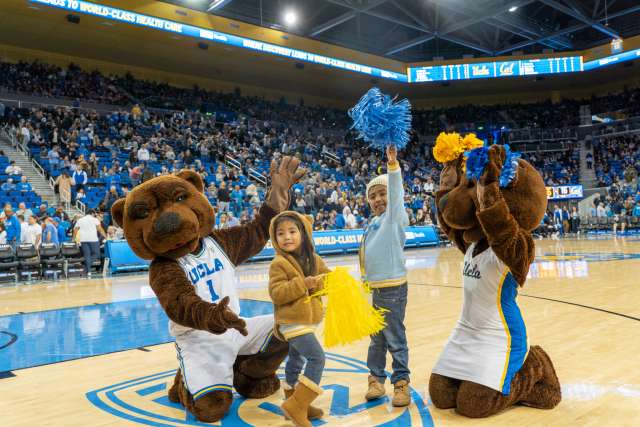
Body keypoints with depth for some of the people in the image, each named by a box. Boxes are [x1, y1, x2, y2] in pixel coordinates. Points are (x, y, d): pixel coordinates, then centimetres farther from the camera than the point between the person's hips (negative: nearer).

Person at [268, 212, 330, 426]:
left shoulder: (314, 260, 6)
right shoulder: (279, 264, -13)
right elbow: (276, 293, -20)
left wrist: (317, 283, -15)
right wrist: (301, 284, -28)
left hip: (307, 320, 8)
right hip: (292, 322, -8)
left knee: (296, 360, 20)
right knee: (317, 357, -15)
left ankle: (294, 403, 34)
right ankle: (297, 406, -8)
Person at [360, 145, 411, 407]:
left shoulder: (395, 217, -6)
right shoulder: (371, 225, 12)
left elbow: (396, 192, -23)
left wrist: (392, 164, -35)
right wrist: (365, 285, 16)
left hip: (393, 289, -7)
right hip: (374, 289, 7)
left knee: (395, 339, 1)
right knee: (376, 338, 16)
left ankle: (401, 382, 14)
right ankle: (376, 378, 28)